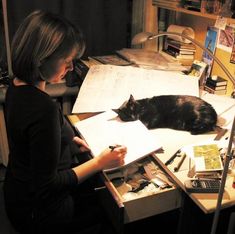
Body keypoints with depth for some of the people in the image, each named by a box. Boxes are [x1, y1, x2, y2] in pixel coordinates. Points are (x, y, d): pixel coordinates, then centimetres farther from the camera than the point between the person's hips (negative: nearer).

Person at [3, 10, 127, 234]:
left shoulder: (17, 86, -5)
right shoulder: (43, 109, -35)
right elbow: (47, 185, -27)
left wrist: (69, 139, 3)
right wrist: (100, 162, -22)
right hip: (39, 213, -8)